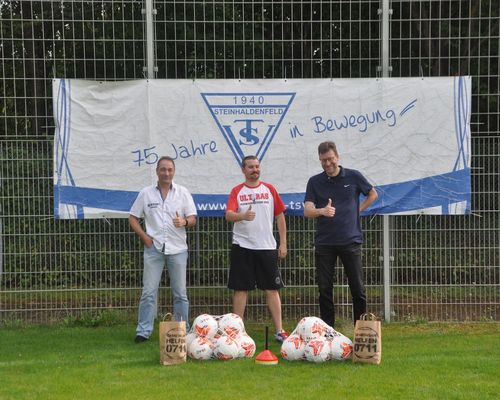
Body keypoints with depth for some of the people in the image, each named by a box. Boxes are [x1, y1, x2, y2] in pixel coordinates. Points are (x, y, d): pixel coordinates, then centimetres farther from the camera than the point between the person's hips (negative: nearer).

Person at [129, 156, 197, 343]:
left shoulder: (183, 192, 6)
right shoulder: (146, 193, 5)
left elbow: (193, 219, 4)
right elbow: (133, 218, 8)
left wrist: (184, 222, -19)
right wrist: (144, 236, -5)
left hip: (177, 248, 1)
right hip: (153, 248, -1)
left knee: (180, 292, 6)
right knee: (149, 291, -2)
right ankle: (143, 331, 3)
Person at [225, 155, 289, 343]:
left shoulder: (269, 189, 7)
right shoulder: (236, 191, 2)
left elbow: (280, 216, 10)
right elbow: (228, 215, -11)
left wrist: (283, 243, 6)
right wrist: (243, 216, -33)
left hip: (267, 247, 1)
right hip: (242, 247, -1)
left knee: (272, 289, 3)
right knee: (240, 289, 3)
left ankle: (279, 331, 8)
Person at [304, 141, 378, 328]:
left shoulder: (354, 176, 1)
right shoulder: (314, 182, 3)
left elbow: (373, 194, 16)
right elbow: (307, 211, -7)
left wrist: (358, 209, 4)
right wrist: (322, 211, -27)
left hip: (350, 240, -1)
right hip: (324, 242, 1)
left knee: (357, 288, 1)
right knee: (325, 289, 3)